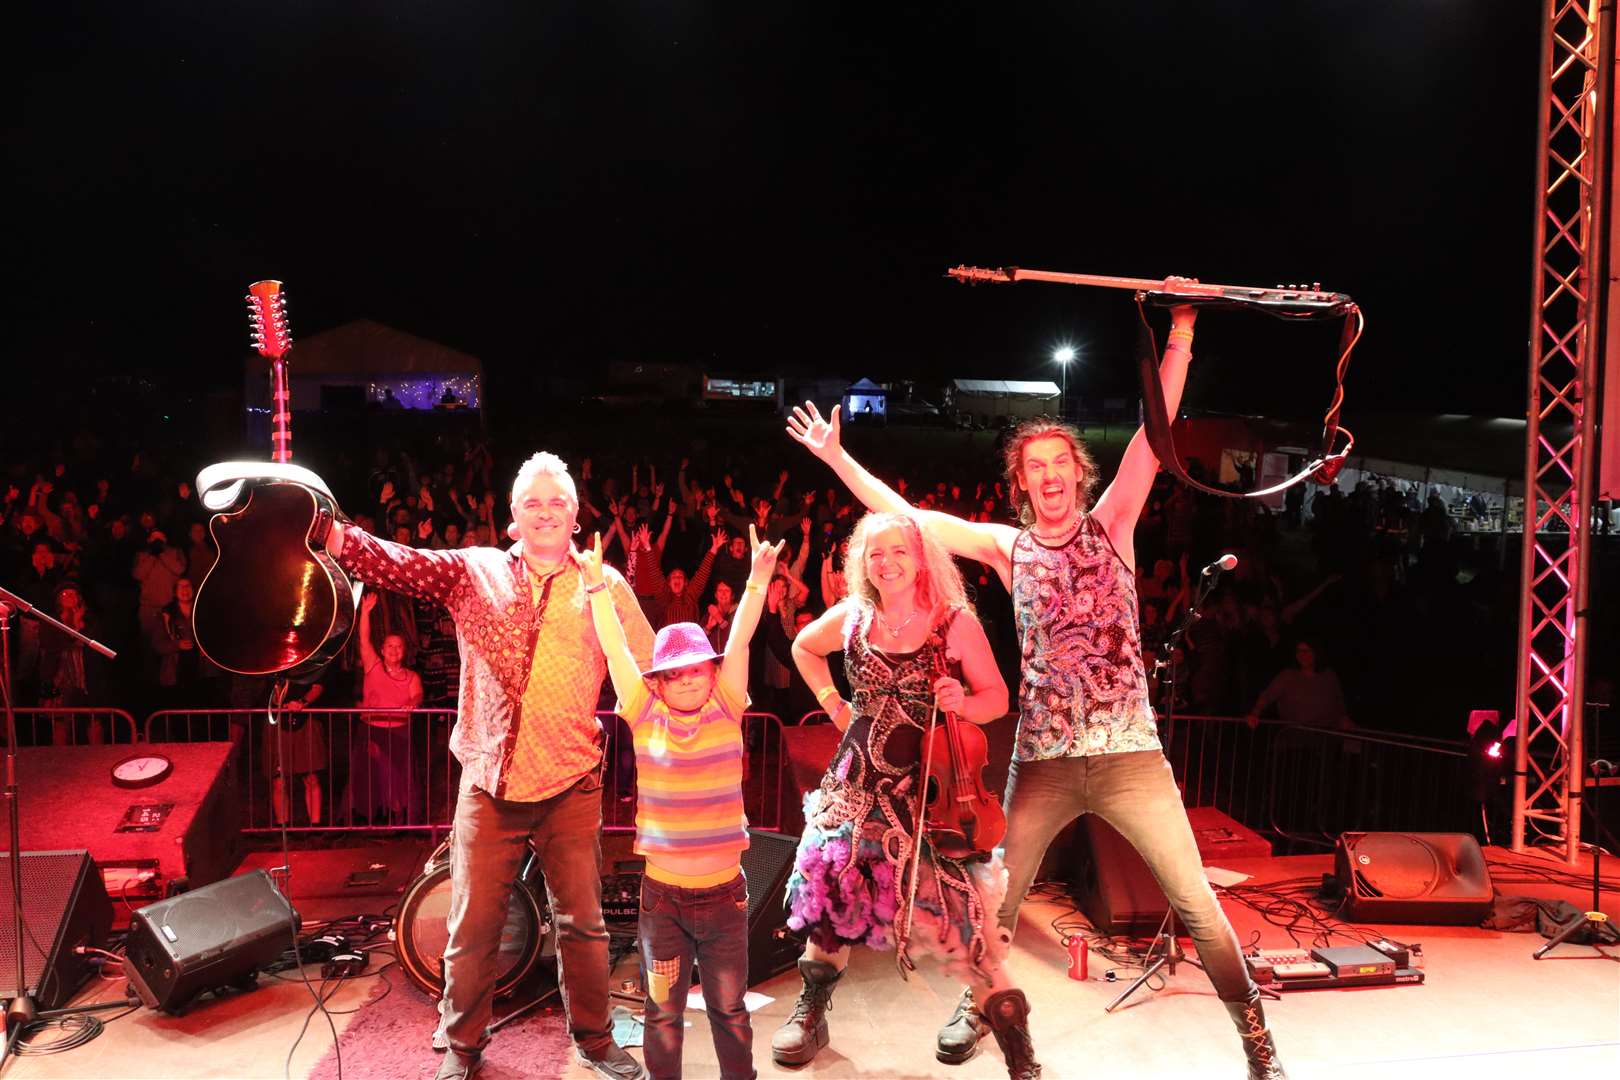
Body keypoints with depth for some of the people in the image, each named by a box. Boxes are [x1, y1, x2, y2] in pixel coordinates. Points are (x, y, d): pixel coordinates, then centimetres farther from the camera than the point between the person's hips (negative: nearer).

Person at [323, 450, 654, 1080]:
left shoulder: (604, 585, 3)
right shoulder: (474, 571, 5)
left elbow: (649, 676, 3)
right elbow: (398, 564, -7)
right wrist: (327, 531, -22)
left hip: (570, 785, 0)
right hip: (489, 782, 0)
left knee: (582, 923, 11)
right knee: (472, 927, 9)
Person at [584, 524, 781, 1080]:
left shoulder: (725, 713, -4)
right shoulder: (646, 718, -4)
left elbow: (738, 641, -11)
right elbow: (615, 648, -7)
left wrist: (758, 578, -18)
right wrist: (596, 585, -10)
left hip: (724, 892, 0)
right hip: (663, 895, 0)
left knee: (730, 1010, 15)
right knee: (663, 1012, 13)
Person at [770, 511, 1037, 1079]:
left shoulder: (955, 622, -6)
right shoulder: (850, 617, 2)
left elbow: (998, 697, -1)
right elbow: (803, 649, 22)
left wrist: (964, 703, -23)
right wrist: (833, 704, 11)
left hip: (932, 784, -3)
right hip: (859, 778, 4)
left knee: (951, 908, -8)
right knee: (831, 882, 7)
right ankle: (811, 1013, 31)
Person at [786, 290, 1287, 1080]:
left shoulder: (1111, 524, 2)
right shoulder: (1008, 547, 5)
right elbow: (906, 517, 5)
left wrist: (1180, 332, -13)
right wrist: (837, 457, 5)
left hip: (1128, 754, -1)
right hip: (1042, 761, 2)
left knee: (1198, 904, 4)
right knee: (998, 898, 14)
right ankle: (980, 1004, 40)